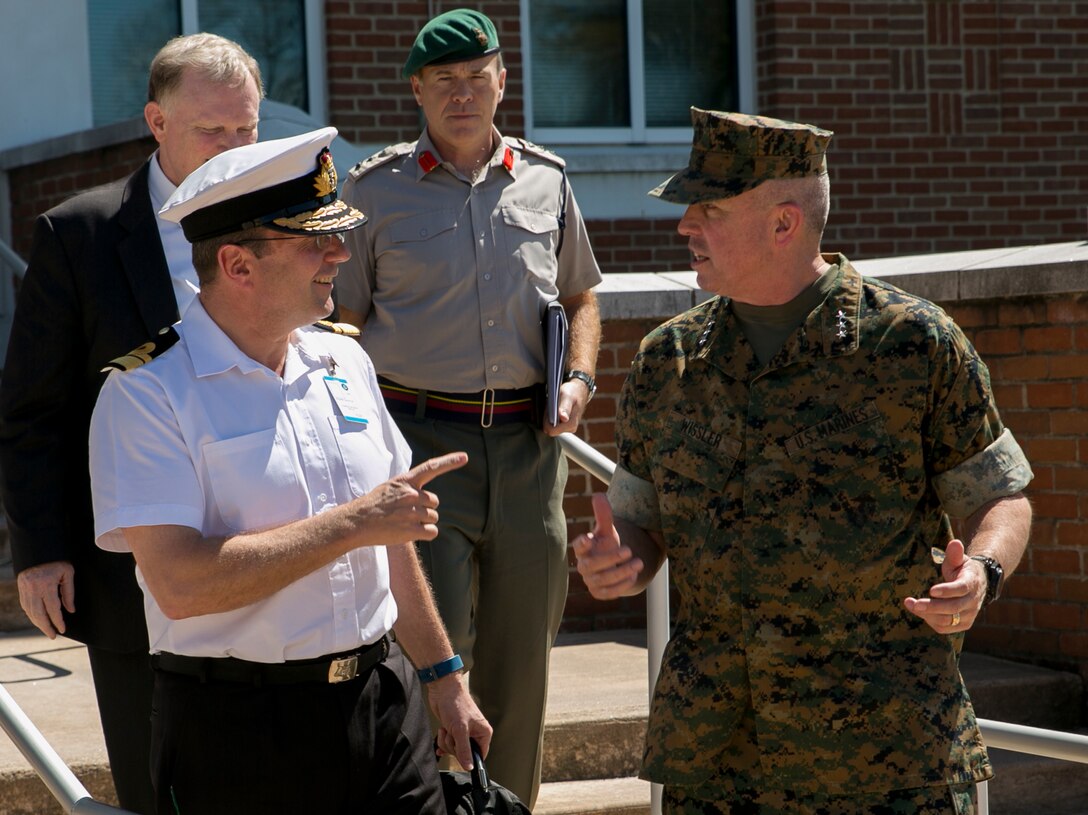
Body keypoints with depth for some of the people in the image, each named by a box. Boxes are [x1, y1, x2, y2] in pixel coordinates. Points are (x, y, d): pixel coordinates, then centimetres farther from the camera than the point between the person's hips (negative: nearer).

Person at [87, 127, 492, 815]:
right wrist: (352, 524, -19)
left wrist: (444, 679, 20)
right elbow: (179, 584, -22)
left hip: (383, 705, 6)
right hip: (236, 730, -5)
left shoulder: (344, 362, 11)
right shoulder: (147, 395, -12)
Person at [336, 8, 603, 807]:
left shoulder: (546, 181, 10)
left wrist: (579, 380, 5)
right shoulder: (376, 189, 2)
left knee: (520, 659, 10)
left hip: (527, 443, 3)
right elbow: (343, 323, 5)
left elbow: (580, 297, 23)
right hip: (420, 439, -3)